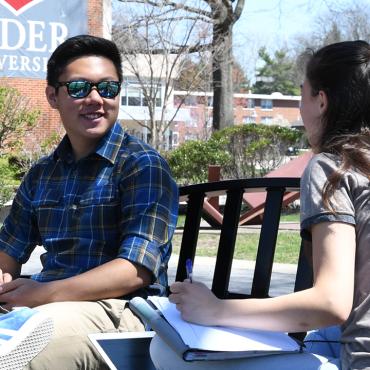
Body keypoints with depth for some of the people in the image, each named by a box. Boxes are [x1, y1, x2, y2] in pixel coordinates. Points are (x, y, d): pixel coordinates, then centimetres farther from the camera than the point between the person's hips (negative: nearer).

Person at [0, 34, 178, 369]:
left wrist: (44, 293, -25)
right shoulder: (40, 175, 17)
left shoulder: (143, 165, -3)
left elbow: (136, 270, -14)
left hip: (121, 308, -5)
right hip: (45, 302, 6)